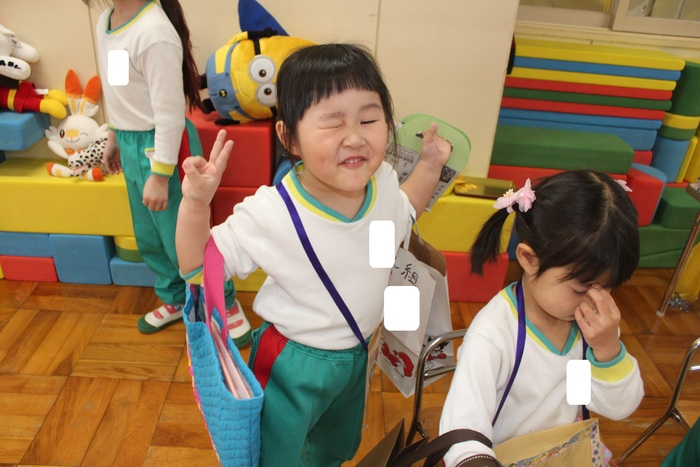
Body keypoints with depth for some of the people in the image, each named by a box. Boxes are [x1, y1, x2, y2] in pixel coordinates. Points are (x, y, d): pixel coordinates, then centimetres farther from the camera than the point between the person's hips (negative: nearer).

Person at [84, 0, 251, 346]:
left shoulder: (154, 33, -24)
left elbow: (170, 112, -23)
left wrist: (160, 175, -21)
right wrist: (114, 138, 23)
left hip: (162, 146, -9)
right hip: (131, 144, 9)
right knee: (148, 238, 20)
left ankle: (226, 305, 24)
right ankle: (175, 300, 41)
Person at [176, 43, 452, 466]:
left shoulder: (383, 182, -15)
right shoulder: (270, 214, -33)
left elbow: (402, 217, 10)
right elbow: (199, 268, -21)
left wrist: (430, 166, 1)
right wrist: (196, 203, -37)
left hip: (357, 355, 6)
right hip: (293, 366, -5)